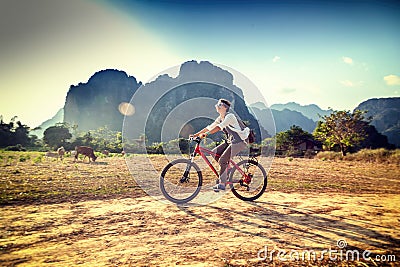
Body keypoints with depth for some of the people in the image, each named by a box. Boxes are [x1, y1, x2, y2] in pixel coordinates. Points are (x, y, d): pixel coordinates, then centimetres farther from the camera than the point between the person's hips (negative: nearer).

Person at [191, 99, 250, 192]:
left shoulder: (229, 116, -16)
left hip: (238, 142, -9)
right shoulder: (220, 118, 10)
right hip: (230, 141, 9)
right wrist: (196, 134, 4)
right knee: (214, 153, -2)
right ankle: (225, 173, 11)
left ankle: (222, 183, -5)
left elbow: (219, 127, -29)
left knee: (223, 160, -16)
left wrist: (206, 134, -36)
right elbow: (210, 127, 10)